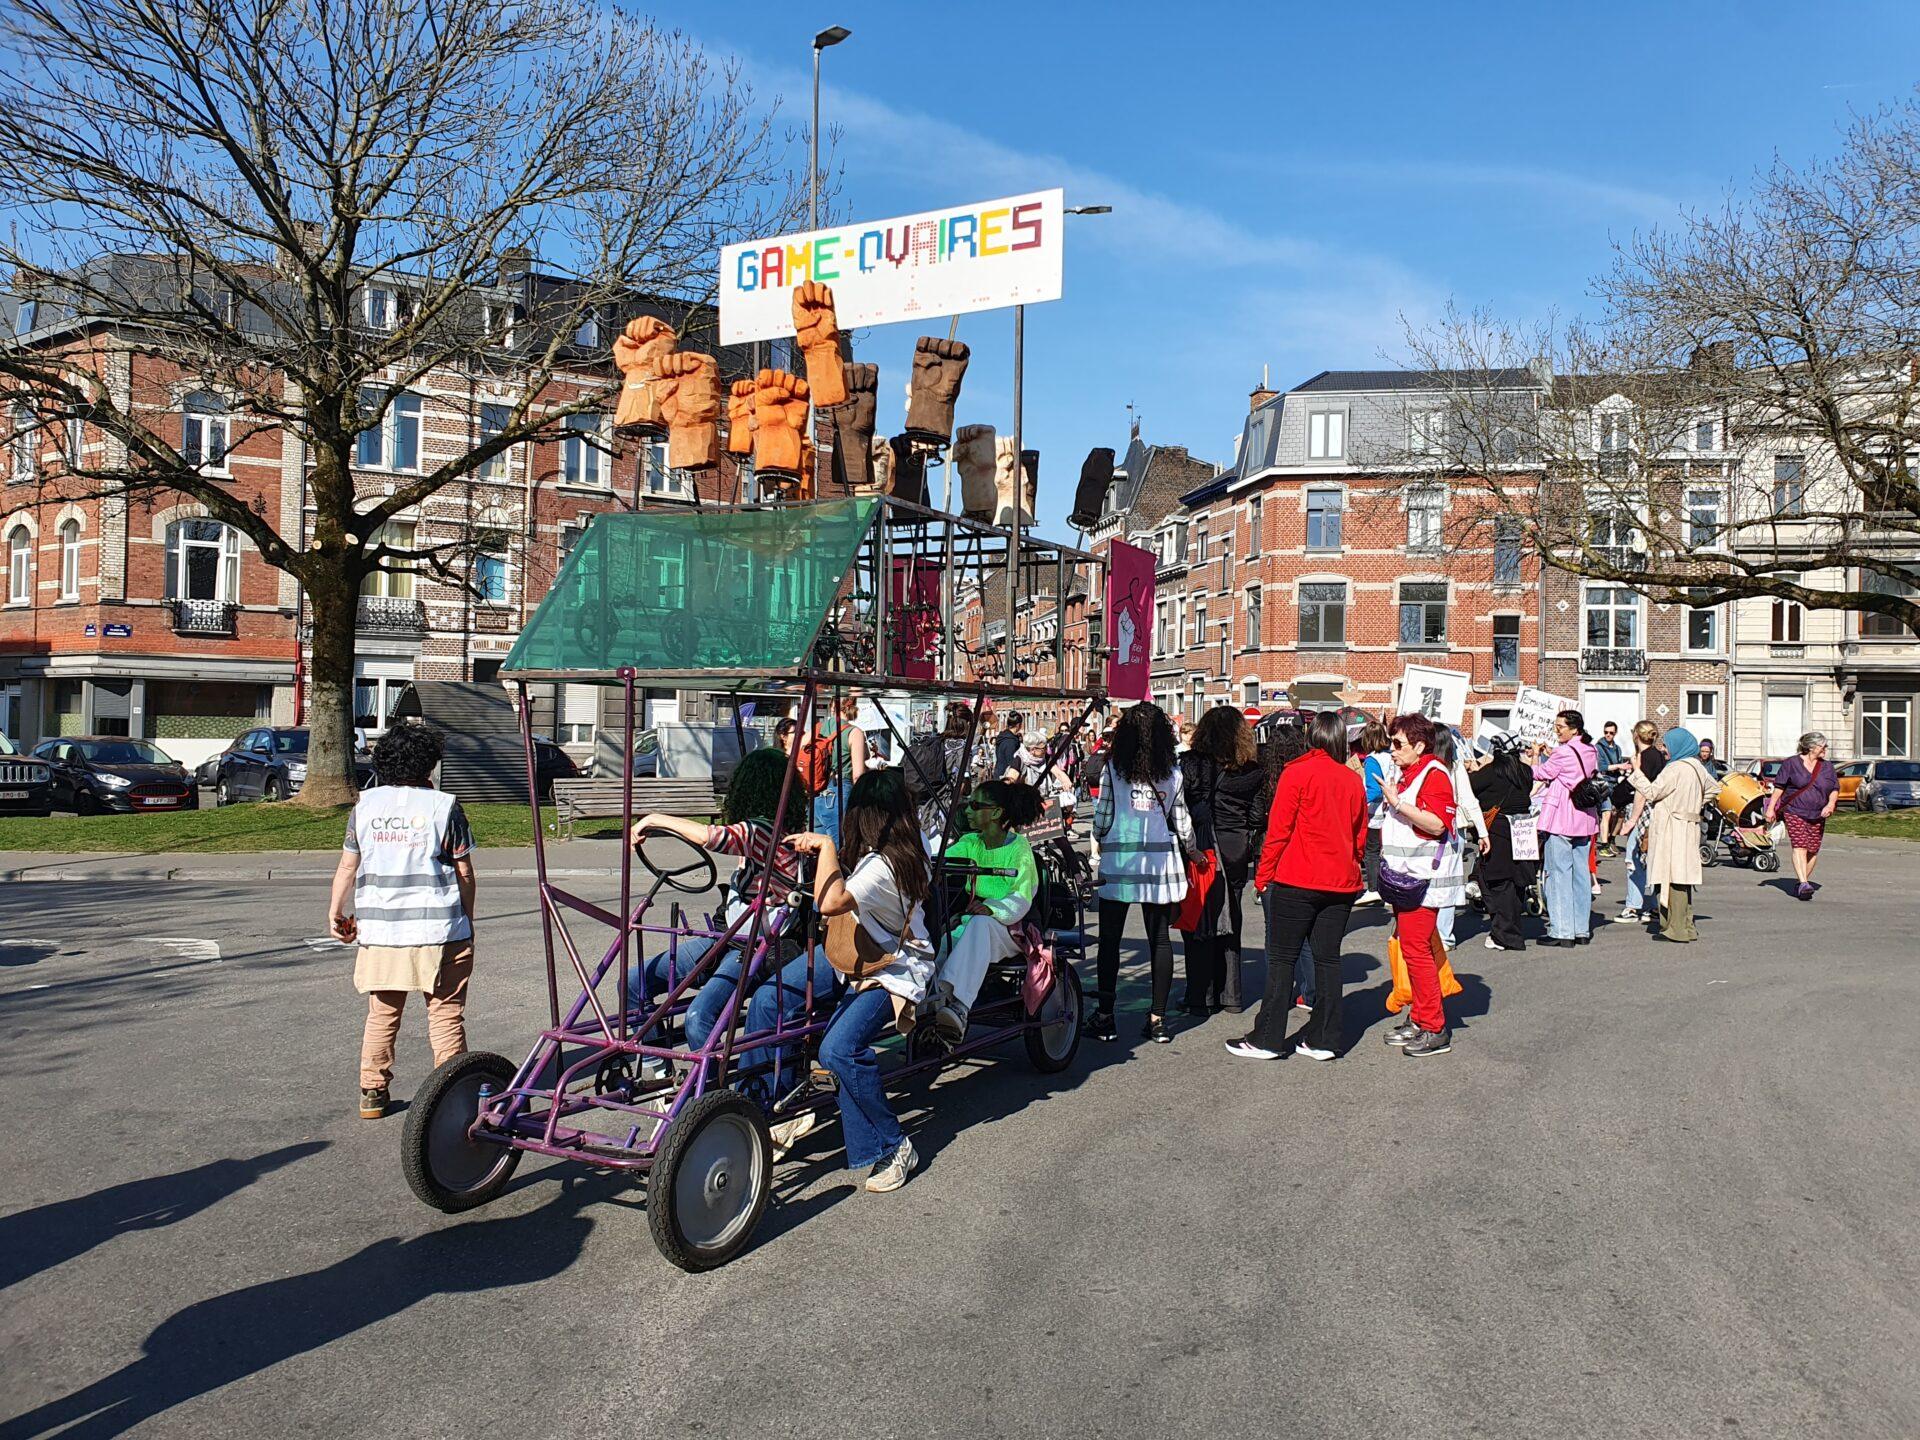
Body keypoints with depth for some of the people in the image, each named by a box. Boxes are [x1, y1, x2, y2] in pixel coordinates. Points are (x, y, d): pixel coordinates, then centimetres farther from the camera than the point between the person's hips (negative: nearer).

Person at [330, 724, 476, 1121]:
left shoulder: (365, 805, 6)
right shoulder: (444, 806, -3)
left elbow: (347, 867, 8)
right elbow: (465, 873, -1)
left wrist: (336, 912, 20)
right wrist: (467, 921, 10)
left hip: (378, 928, 3)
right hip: (438, 929, -3)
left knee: (382, 1014, 15)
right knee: (446, 1015, 5)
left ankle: (372, 1092, 19)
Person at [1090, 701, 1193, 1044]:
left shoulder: (1114, 767, -4)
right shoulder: (1172, 771, 3)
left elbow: (1102, 817, -2)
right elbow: (1182, 823, 8)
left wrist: (1100, 839, 19)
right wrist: (1191, 848, 28)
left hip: (1119, 861, -2)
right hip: (1161, 861, 2)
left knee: (1110, 939, 5)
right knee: (1160, 939, 7)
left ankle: (1105, 1016, 5)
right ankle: (1158, 1019, 8)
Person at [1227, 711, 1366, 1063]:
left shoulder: (1297, 773, -8)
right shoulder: (1354, 780, 6)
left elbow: (1278, 831, -9)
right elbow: (1360, 837, 13)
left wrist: (1263, 876, -2)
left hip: (1296, 880, -5)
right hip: (1341, 883, 5)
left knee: (1282, 958, 2)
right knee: (1328, 958, 10)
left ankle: (1267, 1038, 4)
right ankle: (1323, 1039, 13)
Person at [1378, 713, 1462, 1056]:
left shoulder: (1434, 774, -12)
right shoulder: (1407, 775, 18)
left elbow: (1437, 823, -24)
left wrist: (1398, 803, -23)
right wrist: (1386, 849, 22)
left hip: (1422, 879, -10)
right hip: (1405, 877, 10)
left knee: (1416, 949, -10)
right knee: (1411, 947, 13)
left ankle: (1434, 1030, -4)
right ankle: (1419, 1020, 21)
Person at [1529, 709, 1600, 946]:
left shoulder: (1563, 752, -14)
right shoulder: (1590, 751, 9)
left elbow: (1540, 774, -4)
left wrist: (1536, 754, 12)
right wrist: (1549, 754, 18)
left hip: (1561, 820, -8)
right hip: (1585, 818, 8)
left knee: (1559, 874, -4)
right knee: (1580, 873, 11)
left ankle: (1562, 932, -4)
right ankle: (1582, 930, 15)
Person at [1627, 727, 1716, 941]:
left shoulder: (1675, 769, -16)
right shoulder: (1697, 767, 12)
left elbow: (1651, 792, -14)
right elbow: (1711, 788, 28)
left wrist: (1635, 771, -6)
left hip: (1672, 829, -9)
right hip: (1689, 827, 9)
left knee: (1674, 878, -7)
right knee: (1684, 878, 14)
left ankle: (1677, 929, -6)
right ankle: (1687, 927, 19)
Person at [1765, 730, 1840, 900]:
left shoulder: (1827, 766, 10)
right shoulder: (1792, 763, -1)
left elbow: (1835, 789, 12)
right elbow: (1779, 787, 2)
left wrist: (1831, 804, -8)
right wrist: (1771, 808, -3)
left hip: (1817, 816, 4)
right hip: (1794, 812, -4)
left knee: (1813, 850, 5)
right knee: (1799, 847, -15)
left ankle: (1804, 882, 19)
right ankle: (1804, 884, -23)